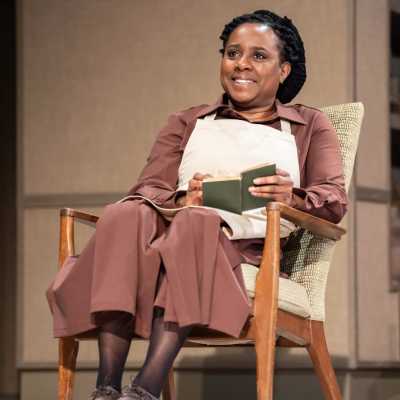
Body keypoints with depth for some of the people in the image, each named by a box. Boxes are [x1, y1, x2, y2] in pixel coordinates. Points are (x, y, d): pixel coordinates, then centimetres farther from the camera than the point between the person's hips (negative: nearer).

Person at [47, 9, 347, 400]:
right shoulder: (186, 123, 29)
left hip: (251, 248, -2)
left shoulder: (310, 125, 25)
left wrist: (292, 197, -17)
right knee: (127, 214, -34)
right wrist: (183, 200, -14)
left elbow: (334, 200, 7)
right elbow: (147, 190, 11)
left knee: (197, 222, -38)